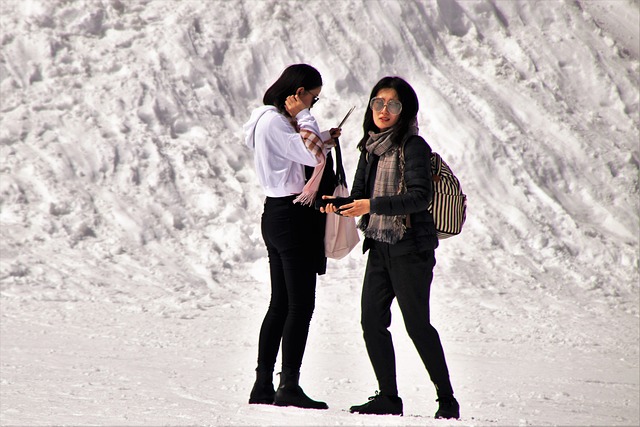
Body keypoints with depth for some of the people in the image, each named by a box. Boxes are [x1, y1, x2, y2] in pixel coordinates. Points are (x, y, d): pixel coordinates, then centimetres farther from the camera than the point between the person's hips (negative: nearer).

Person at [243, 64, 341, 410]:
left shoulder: (270, 119, 16)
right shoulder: (274, 122, -15)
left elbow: (300, 155, 19)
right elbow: (310, 155, -20)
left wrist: (321, 142, 4)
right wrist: (305, 117, -10)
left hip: (276, 215, 10)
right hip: (291, 216, -10)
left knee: (280, 304, 11)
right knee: (301, 304, -7)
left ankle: (263, 386, 13)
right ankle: (290, 387, -7)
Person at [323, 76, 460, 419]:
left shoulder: (413, 146, -10)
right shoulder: (371, 147, 12)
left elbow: (421, 196, -20)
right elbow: (359, 194, 14)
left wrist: (373, 205, -25)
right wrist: (338, 206, -7)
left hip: (410, 246, -7)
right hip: (379, 245, 7)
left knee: (417, 323, -5)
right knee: (372, 320, 1)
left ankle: (447, 400, 5)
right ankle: (388, 397, 10)